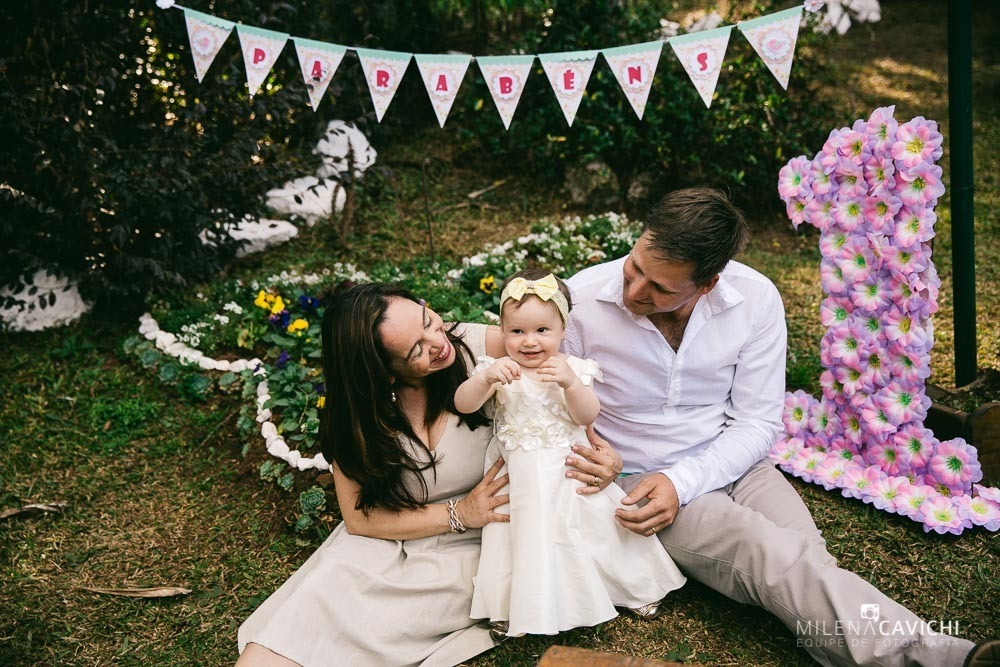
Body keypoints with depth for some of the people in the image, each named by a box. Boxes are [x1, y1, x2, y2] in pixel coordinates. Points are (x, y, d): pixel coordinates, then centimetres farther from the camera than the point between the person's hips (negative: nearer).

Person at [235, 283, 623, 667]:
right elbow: (358, 518, -6)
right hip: (384, 545, 2)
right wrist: (458, 514, -16)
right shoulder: (356, 408, -10)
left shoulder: (483, 347, -16)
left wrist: (594, 449, -21)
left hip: (463, 551, -1)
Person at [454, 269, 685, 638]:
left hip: (569, 470, 1)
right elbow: (463, 404, -13)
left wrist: (571, 383, -27)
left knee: (598, 518, 5)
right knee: (526, 534, -5)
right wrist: (486, 378, -31)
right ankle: (511, 607, 17)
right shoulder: (497, 369, -3)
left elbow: (587, 417, -10)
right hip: (520, 478, -1)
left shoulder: (572, 368, -2)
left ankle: (634, 582, 30)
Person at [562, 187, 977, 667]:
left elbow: (757, 425, -7)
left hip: (729, 464, 3)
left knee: (805, 559, -27)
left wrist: (681, 482, -21)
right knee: (780, 558, -28)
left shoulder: (755, 300, -12)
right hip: (637, 479, -3)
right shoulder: (579, 301, -16)